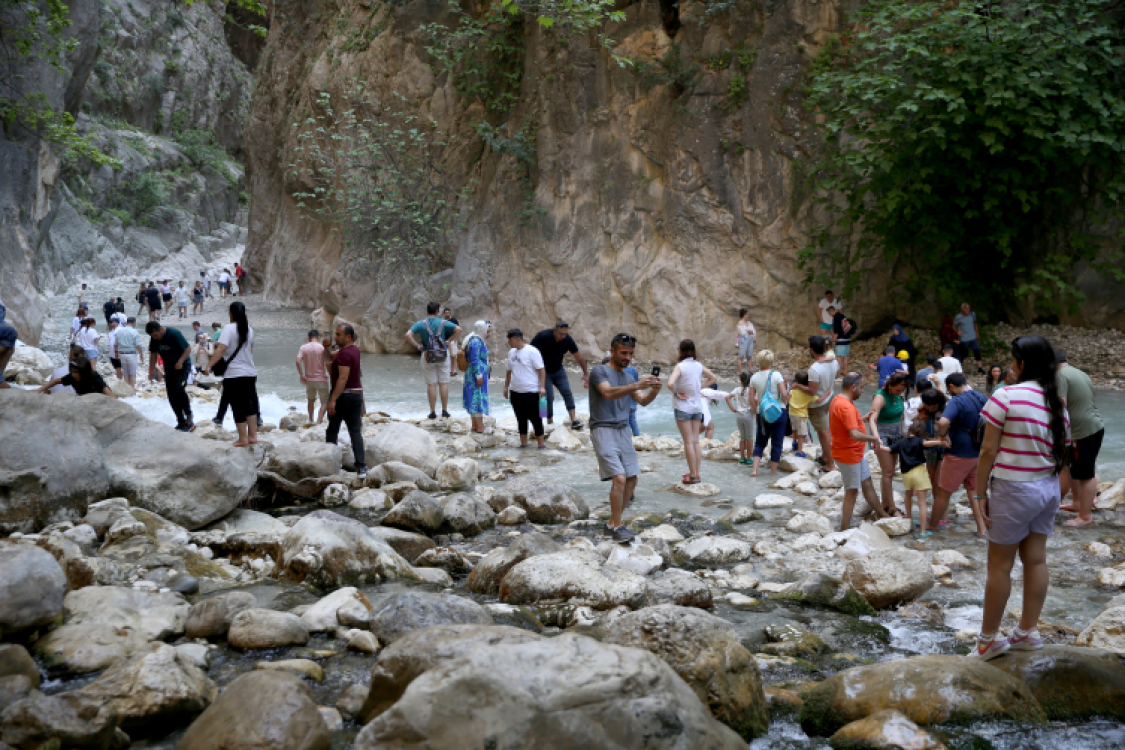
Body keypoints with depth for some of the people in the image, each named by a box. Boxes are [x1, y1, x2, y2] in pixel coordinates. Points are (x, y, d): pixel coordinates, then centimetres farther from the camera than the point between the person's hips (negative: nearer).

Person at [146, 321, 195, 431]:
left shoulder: (174, 334, -20)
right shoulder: (154, 339, -3)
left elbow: (188, 349, -17)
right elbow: (153, 354, 10)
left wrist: (180, 361, -29)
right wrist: (152, 370, 4)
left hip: (182, 367, -6)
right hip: (169, 370, 7)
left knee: (179, 389, -25)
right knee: (172, 397, 3)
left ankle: (189, 417, -10)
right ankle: (181, 422, 13)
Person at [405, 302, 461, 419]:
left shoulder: (421, 324, -3)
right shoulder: (443, 323, -2)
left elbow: (408, 335, -16)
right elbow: (458, 329, -11)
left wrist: (417, 346, -7)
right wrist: (449, 340, -4)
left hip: (428, 356, 0)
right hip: (443, 356, 0)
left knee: (431, 385, 3)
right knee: (443, 383, 5)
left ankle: (433, 412, 4)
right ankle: (444, 410, 6)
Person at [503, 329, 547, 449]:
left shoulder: (532, 351, -11)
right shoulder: (511, 352, 11)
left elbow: (541, 370, -12)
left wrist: (542, 387, -19)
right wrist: (506, 387, 19)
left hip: (531, 392, -7)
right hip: (515, 392, 7)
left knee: (535, 418, -2)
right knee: (521, 418, 11)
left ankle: (541, 443, 6)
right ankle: (523, 442, 19)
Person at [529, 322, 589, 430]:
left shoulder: (567, 340, -13)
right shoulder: (543, 336, -23)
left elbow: (579, 357, -2)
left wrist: (586, 373, 4)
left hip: (559, 370, 3)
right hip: (544, 372, -3)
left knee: (567, 392, -11)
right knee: (549, 397, -9)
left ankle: (573, 420, -12)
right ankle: (550, 423, 4)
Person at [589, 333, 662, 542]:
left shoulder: (629, 377, 17)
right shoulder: (599, 372, -5)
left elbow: (642, 401, 5)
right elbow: (608, 392, -24)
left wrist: (654, 390, -16)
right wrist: (637, 385, -35)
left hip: (623, 430, 8)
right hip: (603, 429, -8)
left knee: (631, 480, 4)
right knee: (619, 478, -17)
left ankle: (613, 523, 16)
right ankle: (617, 527, -8)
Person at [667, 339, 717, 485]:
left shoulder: (680, 366, -15)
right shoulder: (699, 366, 2)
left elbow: (670, 383, -30)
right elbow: (713, 378, 17)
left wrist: (676, 393, -13)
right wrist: (700, 387, 10)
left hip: (683, 407, -5)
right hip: (697, 407, 5)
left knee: (688, 442, -1)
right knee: (695, 441, 11)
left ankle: (693, 475, 1)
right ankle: (696, 474, 16)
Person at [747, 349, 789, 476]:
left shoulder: (754, 378, 0)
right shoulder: (776, 375, -10)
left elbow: (752, 399, 2)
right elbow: (784, 393, -15)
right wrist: (786, 400, 6)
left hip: (762, 413, 3)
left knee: (760, 442, 15)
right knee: (776, 443, 6)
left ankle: (755, 469, 1)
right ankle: (773, 471, 10)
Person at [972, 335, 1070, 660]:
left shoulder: (1006, 396, -16)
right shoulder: (1058, 403, 3)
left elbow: (988, 451, -15)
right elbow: (1061, 454, 8)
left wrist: (981, 493, -7)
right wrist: (1050, 485, 16)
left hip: (1014, 488, -6)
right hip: (1048, 488, 7)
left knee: (1000, 566, 2)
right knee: (1036, 559, 12)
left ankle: (988, 639, 10)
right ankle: (1028, 632, 20)